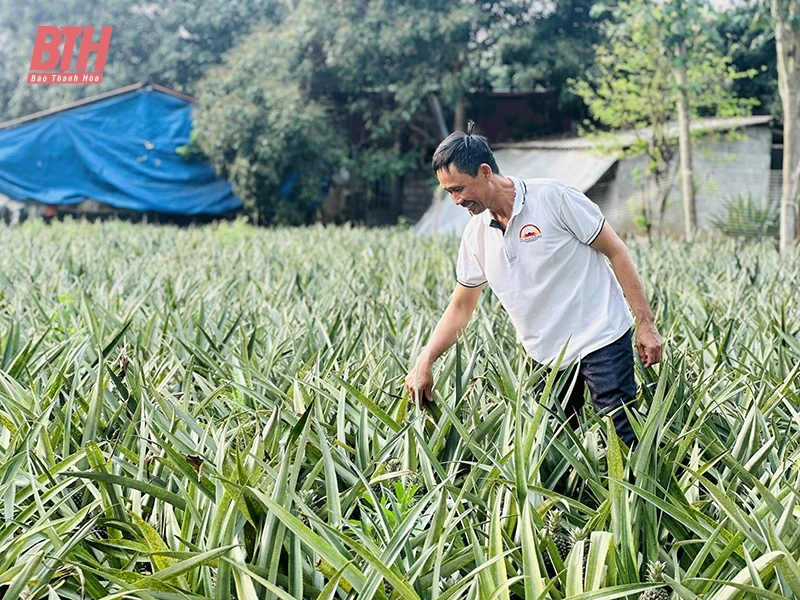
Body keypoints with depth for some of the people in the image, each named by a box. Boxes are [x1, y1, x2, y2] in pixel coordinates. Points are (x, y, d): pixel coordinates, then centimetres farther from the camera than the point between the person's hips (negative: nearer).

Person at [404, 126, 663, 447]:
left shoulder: (555, 197, -12)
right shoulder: (476, 234, 5)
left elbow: (616, 252, -8)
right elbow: (460, 306, 13)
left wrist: (645, 323, -10)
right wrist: (424, 362, 2)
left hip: (601, 339, -6)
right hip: (545, 356, 6)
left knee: (626, 441, -10)